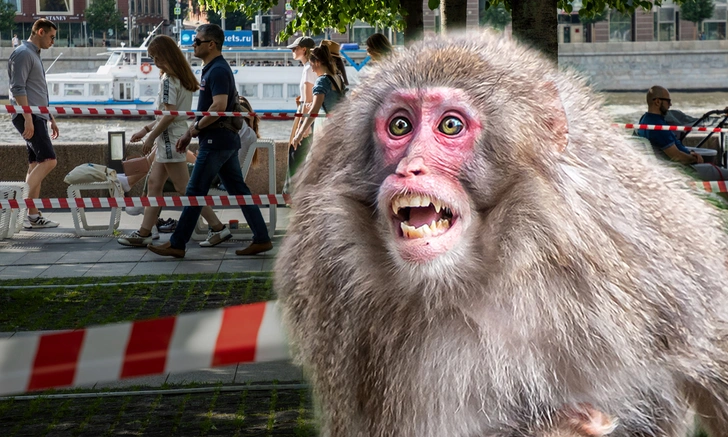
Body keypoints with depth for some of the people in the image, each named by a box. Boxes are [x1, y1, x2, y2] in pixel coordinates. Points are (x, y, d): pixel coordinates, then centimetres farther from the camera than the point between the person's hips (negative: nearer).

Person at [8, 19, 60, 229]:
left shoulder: (35, 55, 22)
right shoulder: (23, 53, -9)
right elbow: (18, 88, -17)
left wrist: (51, 118, 27)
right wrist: (28, 118, -23)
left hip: (37, 117, 10)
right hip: (28, 117, -10)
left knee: (36, 165, 7)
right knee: (48, 160, -18)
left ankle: (33, 215, 7)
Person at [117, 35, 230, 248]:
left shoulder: (168, 80, -16)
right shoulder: (183, 78, 12)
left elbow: (169, 114, -22)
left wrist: (151, 136, -13)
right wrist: (147, 129, 18)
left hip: (171, 139, -10)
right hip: (170, 140, 10)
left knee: (185, 188, -6)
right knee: (154, 183, 12)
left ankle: (218, 228, -5)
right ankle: (144, 233, 14)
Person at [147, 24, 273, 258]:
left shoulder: (217, 71, -15)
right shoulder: (213, 69, 17)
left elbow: (219, 106, -27)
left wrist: (194, 129, -15)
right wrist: (190, 133, 19)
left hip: (216, 141, -11)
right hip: (227, 139, 11)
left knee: (195, 192, -4)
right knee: (239, 190, 10)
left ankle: (177, 244, 2)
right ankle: (261, 239, 11)